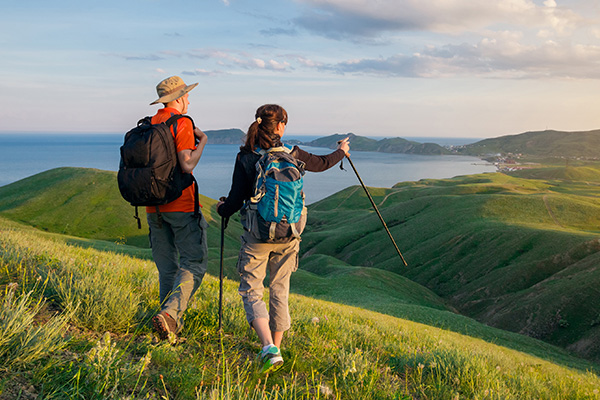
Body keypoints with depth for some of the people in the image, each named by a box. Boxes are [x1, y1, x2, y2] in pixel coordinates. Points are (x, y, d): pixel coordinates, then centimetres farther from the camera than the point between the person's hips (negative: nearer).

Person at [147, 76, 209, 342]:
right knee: (193, 264, -3)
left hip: (154, 206, 7)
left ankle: (172, 323, 15)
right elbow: (187, 165, -19)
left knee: (167, 267, 12)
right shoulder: (182, 123, -9)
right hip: (181, 204, -7)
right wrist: (202, 143, -1)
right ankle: (170, 313, -21)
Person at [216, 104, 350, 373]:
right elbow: (322, 164, 15)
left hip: (257, 237, -3)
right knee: (279, 291, 16)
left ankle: (269, 348, -13)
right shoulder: (292, 154, -4)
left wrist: (221, 208, 15)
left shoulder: (245, 158, -11)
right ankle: (276, 347, 26)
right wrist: (341, 151, 36)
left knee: (251, 291, 5)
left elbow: (236, 202, -9)